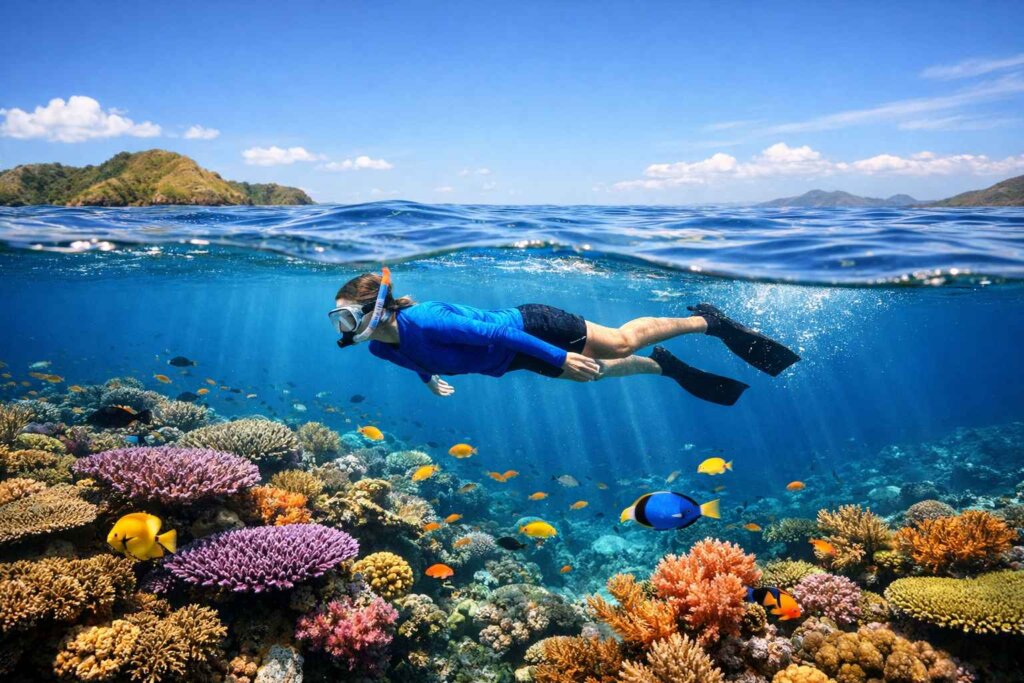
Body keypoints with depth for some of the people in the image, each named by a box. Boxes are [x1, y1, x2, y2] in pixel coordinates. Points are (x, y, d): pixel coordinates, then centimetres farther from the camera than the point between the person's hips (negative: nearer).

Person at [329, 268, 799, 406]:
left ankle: (708, 319, 26)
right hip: (515, 359, 8)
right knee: (594, 372, 22)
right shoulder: (380, 348, -8)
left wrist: (562, 358, -30)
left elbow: (493, 331, -33)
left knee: (623, 343, 5)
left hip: (529, 330, -7)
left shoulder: (420, 321, -34)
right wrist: (428, 376, 33)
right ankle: (665, 367, 43)